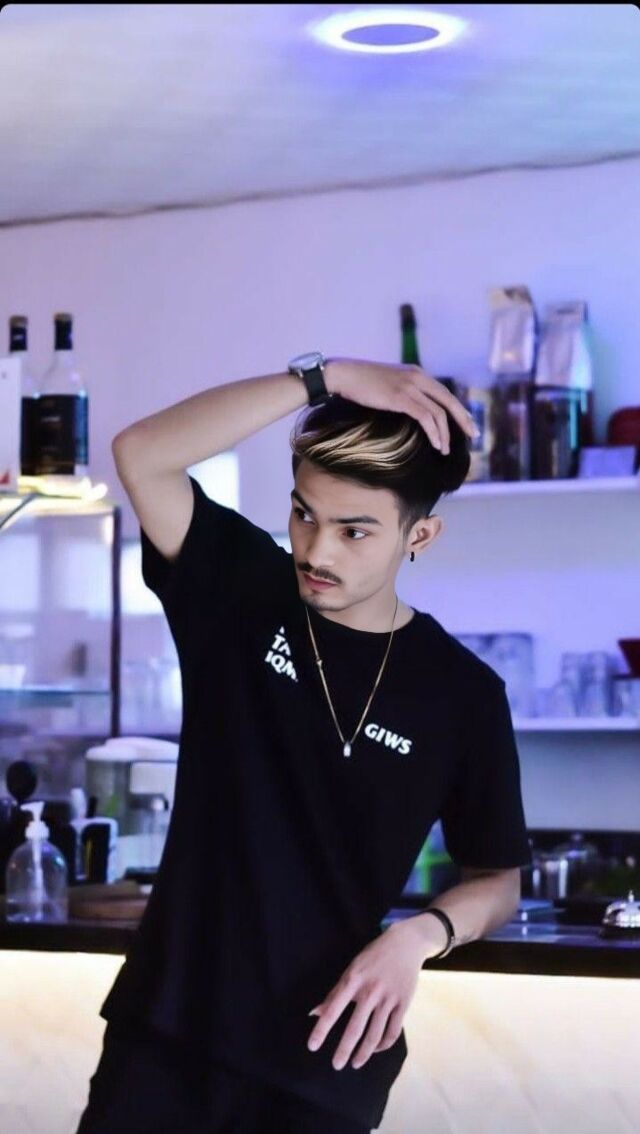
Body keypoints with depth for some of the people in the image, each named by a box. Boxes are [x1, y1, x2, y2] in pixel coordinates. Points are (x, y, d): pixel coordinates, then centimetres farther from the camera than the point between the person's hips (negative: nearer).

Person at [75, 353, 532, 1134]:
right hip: (170, 1027, 1)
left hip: (327, 1052, 0)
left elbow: (498, 878, 6)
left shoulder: (461, 692, -4)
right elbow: (141, 453, -17)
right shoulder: (240, 593, -2)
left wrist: (421, 933, -16)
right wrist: (326, 377, -23)